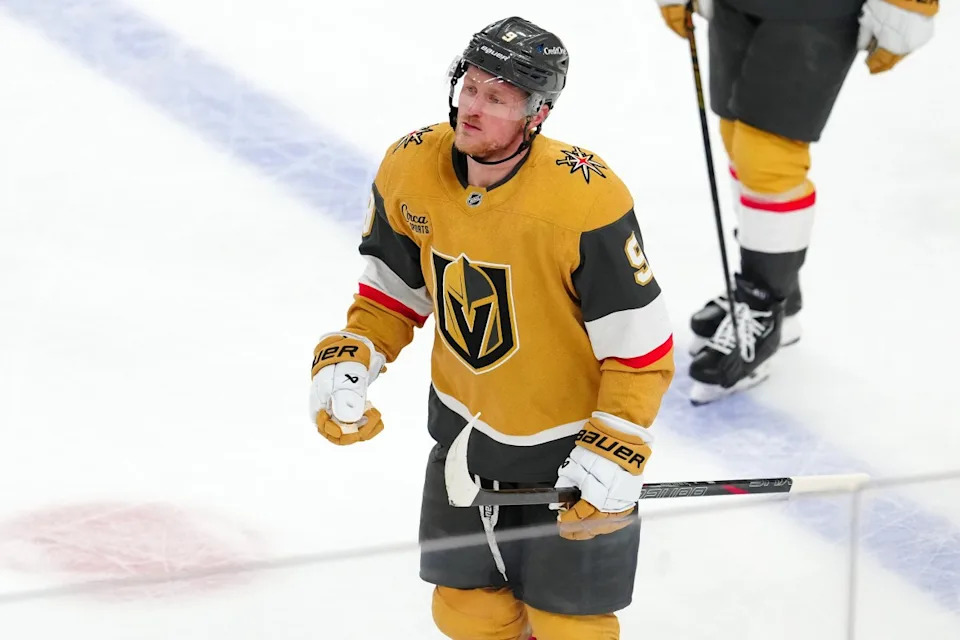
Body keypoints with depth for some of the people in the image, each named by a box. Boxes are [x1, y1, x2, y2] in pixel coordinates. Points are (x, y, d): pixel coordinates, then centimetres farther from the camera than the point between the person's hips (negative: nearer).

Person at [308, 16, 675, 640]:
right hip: (465, 426, 5)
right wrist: (346, 363, -8)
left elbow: (640, 347, -22)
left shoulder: (585, 199, -30)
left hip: (570, 436, -5)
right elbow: (393, 290, 6)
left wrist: (614, 457, -24)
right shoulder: (410, 170, -12)